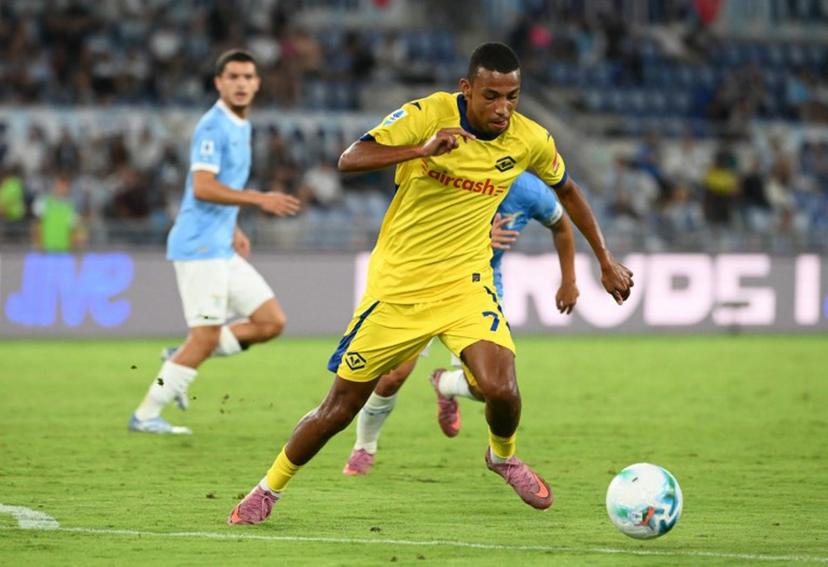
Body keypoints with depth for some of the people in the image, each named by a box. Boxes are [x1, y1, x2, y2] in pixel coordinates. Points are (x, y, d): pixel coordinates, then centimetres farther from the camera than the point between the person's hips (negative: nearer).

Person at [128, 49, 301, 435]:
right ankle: (145, 415, 0)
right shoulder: (213, 126, -13)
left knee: (272, 322, 4)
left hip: (222, 249, 9)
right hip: (199, 246, -9)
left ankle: (183, 359, 10)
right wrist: (259, 199, -27)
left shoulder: (241, 127, 16)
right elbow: (203, 187, -24)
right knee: (206, 335, -9)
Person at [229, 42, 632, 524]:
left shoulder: (530, 140, -6)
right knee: (342, 406, 4)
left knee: (500, 388, -22)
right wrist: (422, 149, -40)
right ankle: (269, 490, 27)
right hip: (397, 282, -1)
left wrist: (606, 260, 18)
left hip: (465, 284, 2)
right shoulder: (428, 115, -17)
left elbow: (567, 190, 15)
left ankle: (504, 457, 13)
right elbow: (350, 159, -26)